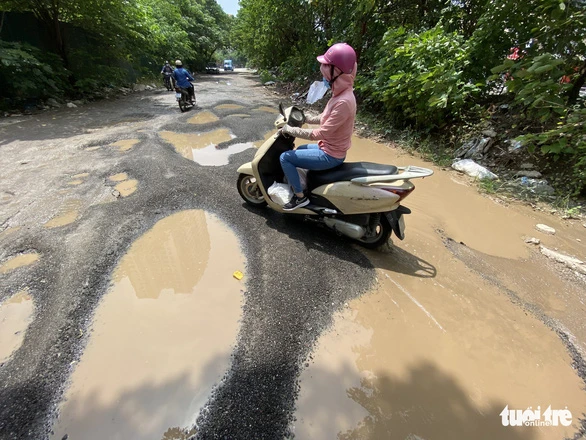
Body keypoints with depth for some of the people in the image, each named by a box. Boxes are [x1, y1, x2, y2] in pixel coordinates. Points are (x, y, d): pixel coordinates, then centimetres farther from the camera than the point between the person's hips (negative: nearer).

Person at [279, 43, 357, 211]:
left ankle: (300, 196, 4)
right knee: (298, 150, 29)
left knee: (285, 157, -7)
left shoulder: (344, 101, -28)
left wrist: (291, 130, -20)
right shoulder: (340, 93, 2)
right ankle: (296, 183, 42)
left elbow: (321, 134, -29)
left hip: (330, 155, -10)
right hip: (329, 148, 10)